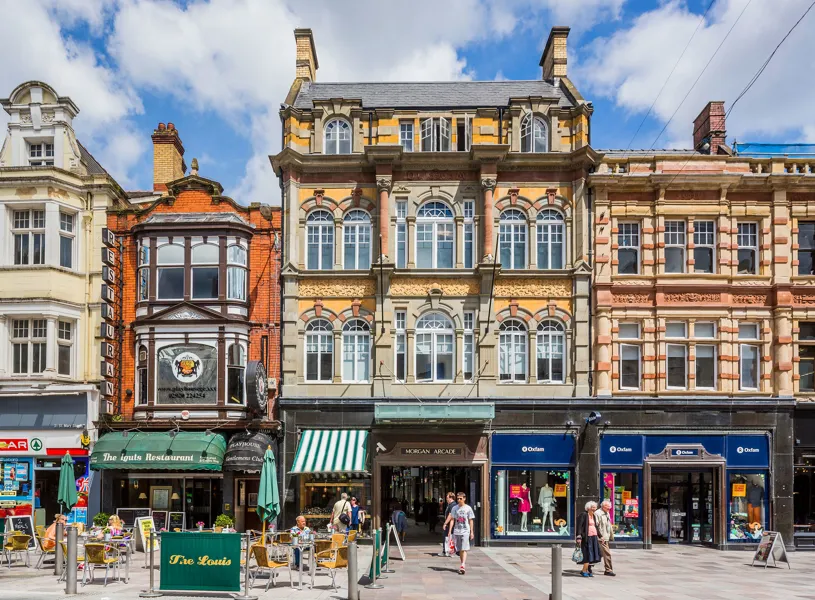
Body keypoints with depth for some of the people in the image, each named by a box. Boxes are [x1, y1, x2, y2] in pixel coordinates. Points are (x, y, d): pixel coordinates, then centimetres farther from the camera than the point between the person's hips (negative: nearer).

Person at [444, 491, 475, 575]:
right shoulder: (455, 508, 5)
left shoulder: (468, 508, 0)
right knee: (459, 550, 9)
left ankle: (462, 565, -20)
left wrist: (472, 532, 2)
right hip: (456, 531, 3)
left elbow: (470, 521, 4)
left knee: (464, 549, -13)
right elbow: (452, 520, 7)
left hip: (465, 531, -3)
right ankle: (463, 565, 21)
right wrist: (450, 531, 1)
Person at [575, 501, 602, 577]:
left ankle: (588, 570, 16)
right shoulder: (583, 515, -8)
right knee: (588, 554, -6)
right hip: (587, 537, -8)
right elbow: (579, 526, -14)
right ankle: (584, 570, 3)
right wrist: (579, 537, -21)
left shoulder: (593, 516, 17)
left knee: (592, 554, 7)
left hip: (594, 537, 8)